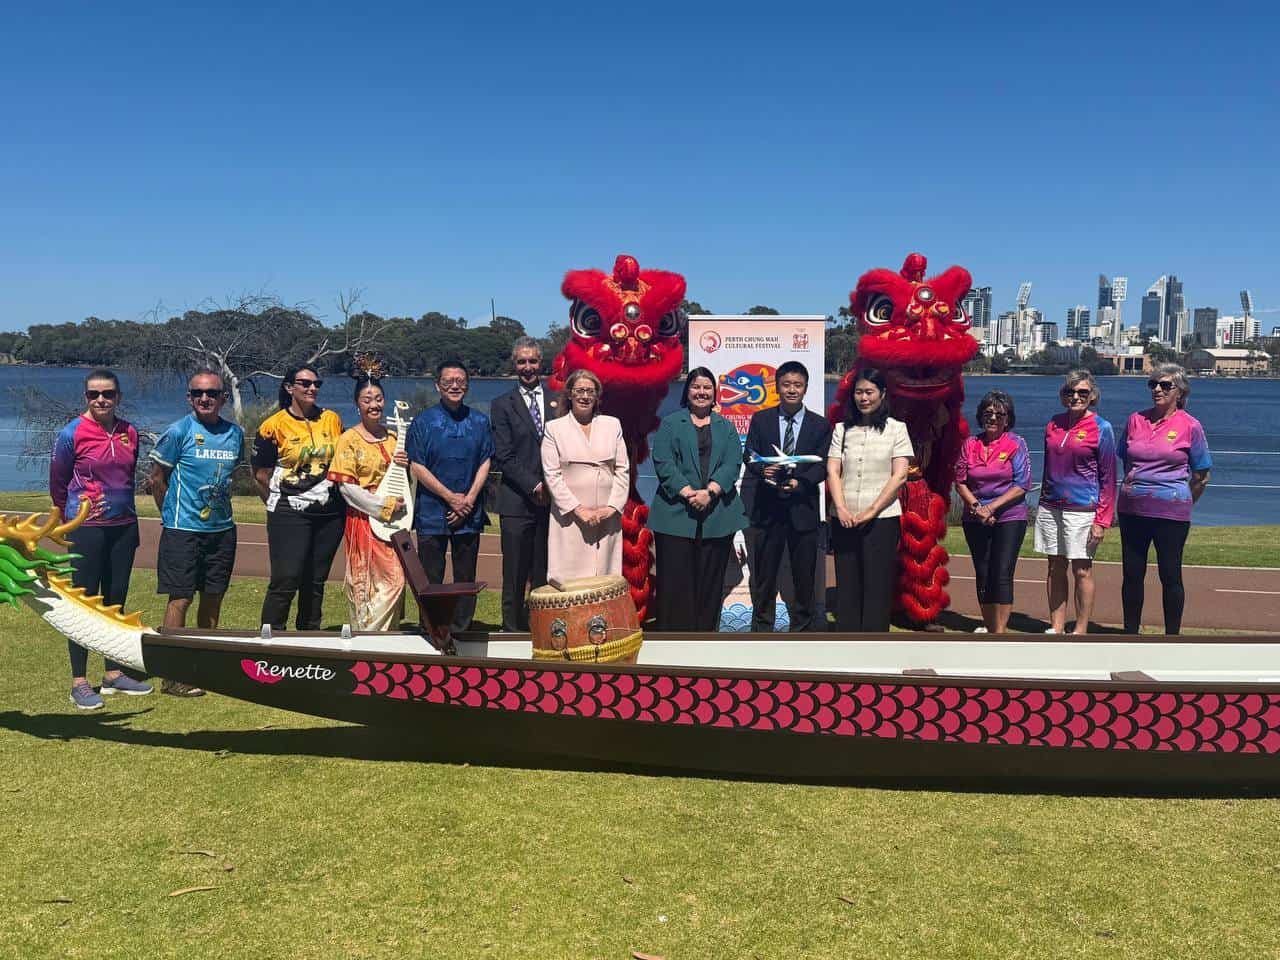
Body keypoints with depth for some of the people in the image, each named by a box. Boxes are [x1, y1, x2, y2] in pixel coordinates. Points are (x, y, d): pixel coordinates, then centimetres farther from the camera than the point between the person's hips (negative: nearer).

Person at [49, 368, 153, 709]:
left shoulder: (130, 433, 3)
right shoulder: (72, 434, -9)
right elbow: (57, 483, 2)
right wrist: (74, 515, 12)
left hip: (124, 527, 5)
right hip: (87, 529, -4)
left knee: (115, 601, 12)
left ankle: (113, 674, 22)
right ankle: (79, 683, 7)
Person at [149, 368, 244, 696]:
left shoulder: (235, 433, 7)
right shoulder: (178, 432, -7)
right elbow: (157, 478, -2)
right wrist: (171, 515, 3)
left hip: (222, 527, 5)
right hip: (183, 529, -5)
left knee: (213, 596, 12)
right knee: (181, 598, -4)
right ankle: (171, 676, 2)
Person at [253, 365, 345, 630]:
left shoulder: (332, 419, 8)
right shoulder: (273, 425, -4)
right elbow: (261, 474, 1)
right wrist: (279, 505, 4)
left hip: (330, 513, 4)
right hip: (290, 515, -4)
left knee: (316, 581, 12)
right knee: (285, 580, -9)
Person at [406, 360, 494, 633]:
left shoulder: (479, 421, 8)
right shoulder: (423, 421, 0)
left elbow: (485, 463, 6)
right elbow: (417, 467, -4)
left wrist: (469, 499, -7)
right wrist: (450, 497, -10)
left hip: (469, 513, 2)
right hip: (432, 512, -2)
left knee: (466, 578, 6)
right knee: (430, 579, 2)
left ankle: (462, 632, 14)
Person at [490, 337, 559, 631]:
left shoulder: (559, 402, 13)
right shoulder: (502, 405, 6)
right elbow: (503, 457, -1)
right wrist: (535, 486, -10)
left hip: (552, 500, 2)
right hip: (517, 502, -2)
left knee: (545, 577, 3)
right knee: (515, 580, 0)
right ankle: (513, 633, 8)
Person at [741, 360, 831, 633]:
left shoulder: (820, 425, 5)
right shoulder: (761, 419, 6)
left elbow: (822, 466, -1)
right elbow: (749, 455, 3)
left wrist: (799, 482, -20)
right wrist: (762, 469, -20)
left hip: (803, 507, 0)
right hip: (767, 508, 0)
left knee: (804, 574, 7)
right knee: (764, 572, 7)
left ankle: (802, 629, 19)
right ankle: (761, 628, 18)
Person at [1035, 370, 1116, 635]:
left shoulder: (1101, 429, -4)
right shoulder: (1053, 424, 9)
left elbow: (1108, 478, -5)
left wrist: (1102, 520, -11)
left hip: (1082, 509, -5)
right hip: (1050, 508, 5)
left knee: (1082, 571, 0)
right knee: (1055, 568, 9)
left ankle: (1080, 631, 9)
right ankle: (1056, 628, 18)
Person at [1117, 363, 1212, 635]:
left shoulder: (1190, 426, -5)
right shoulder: (1136, 420, 6)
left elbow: (1202, 475, 2)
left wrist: (1182, 502, 6)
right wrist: (1131, 487, 13)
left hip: (1171, 513, -4)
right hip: (1132, 509, 4)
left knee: (1170, 576, 4)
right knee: (1132, 573, 9)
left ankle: (1172, 638, 15)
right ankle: (1130, 633, 21)